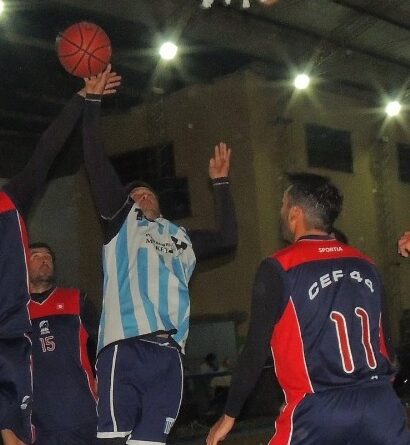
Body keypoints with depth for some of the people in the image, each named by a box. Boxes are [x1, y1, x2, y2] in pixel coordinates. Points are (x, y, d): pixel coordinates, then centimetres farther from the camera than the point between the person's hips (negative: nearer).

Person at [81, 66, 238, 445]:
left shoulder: (182, 239, 29)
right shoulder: (121, 221, 17)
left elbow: (228, 238, 25)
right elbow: (96, 162, 10)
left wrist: (220, 182, 29)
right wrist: (93, 100, 7)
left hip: (169, 353, 4)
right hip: (125, 347, -4)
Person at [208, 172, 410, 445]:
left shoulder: (278, 268, -3)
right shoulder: (367, 265, 12)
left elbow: (257, 350, -3)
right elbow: (386, 341, 17)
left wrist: (230, 415, 7)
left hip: (320, 409, -4)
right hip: (381, 401, 5)